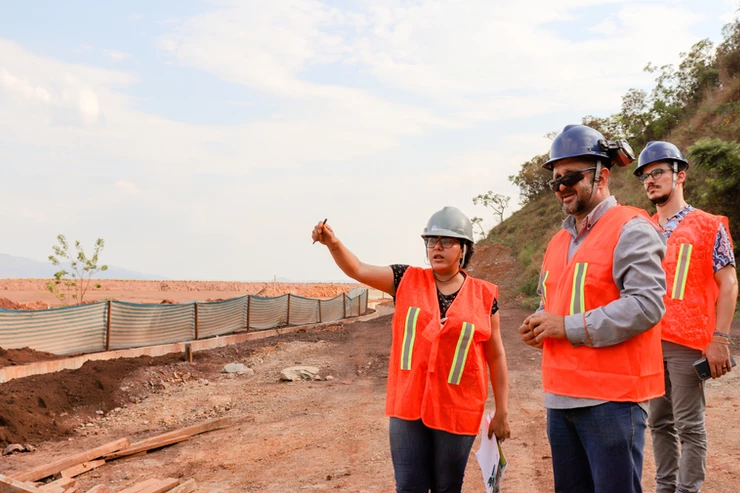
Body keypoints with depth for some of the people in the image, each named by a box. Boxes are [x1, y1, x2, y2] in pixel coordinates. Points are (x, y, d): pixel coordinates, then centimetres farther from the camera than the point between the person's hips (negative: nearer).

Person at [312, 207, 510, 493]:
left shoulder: (484, 296, -2)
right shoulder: (408, 281, 2)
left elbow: (496, 356, 3)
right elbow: (358, 270, -5)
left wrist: (502, 412, 4)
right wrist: (333, 243, -25)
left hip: (456, 411, -1)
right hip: (408, 406, 1)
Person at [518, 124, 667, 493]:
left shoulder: (630, 229, -8)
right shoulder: (559, 241, 17)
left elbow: (647, 305, -20)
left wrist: (569, 327, -18)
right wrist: (539, 327, 5)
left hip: (611, 398, -8)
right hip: (560, 399, 8)